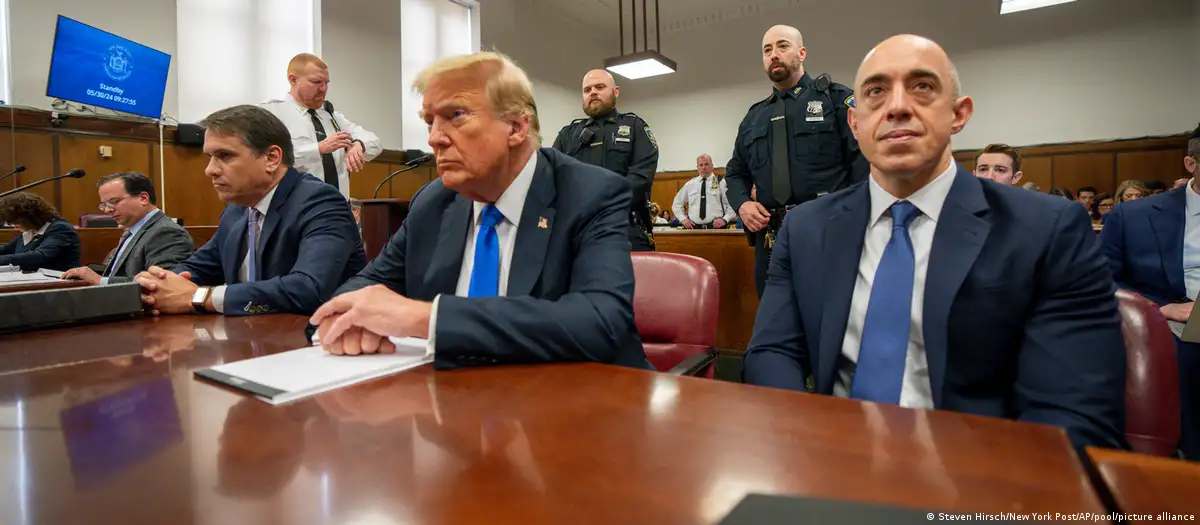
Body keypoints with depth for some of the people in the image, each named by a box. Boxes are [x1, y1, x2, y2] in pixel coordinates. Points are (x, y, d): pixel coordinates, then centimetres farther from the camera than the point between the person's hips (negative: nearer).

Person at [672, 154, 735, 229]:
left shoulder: (721, 183, 4)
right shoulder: (689, 184, 11)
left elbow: (732, 205, 2)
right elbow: (676, 204, 20)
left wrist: (724, 220, -12)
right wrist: (683, 219, 6)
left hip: (715, 227, -2)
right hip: (694, 228, 2)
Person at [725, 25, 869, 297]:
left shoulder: (836, 98, 5)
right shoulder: (754, 117, 18)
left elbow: (865, 161, -4)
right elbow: (736, 172, 21)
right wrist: (742, 204, -1)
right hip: (771, 238, 4)